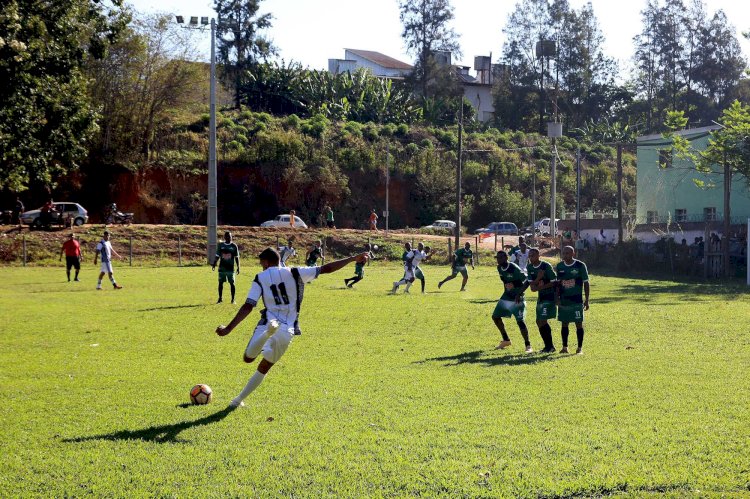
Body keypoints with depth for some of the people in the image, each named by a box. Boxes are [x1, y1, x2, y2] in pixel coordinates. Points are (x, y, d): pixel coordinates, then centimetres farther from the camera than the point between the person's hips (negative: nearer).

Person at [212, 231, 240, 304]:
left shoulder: (234, 246, 1)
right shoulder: (221, 245, 4)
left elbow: (237, 257, 4)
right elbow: (217, 256, 8)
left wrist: (238, 267, -1)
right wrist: (214, 264, -3)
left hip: (230, 268, -2)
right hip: (222, 268, 2)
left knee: (232, 283, -2)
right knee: (220, 282, 5)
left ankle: (233, 299, 5)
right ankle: (220, 298, 15)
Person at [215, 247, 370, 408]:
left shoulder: (260, 278, 4)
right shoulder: (294, 273, 8)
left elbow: (248, 306, -5)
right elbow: (326, 269, 5)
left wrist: (229, 328, -3)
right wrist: (353, 259, 10)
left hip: (267, 323, -3)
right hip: (287, 331, 3)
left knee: (248, 358, -5)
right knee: (264, 368, 20)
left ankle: (268, 332, -34)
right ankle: (239, 399, 24)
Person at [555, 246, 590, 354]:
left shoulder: (580, 265, -6)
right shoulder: (560, 266, 5)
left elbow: (586, 283, -2)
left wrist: (586, 300, -5)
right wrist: (557, 297, 3)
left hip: (577, 301, -4)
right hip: (563, 300, 4)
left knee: (579, 323, -1)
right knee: (564, 323, 7)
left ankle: (580, 348, 6)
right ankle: (564, 347, 14)